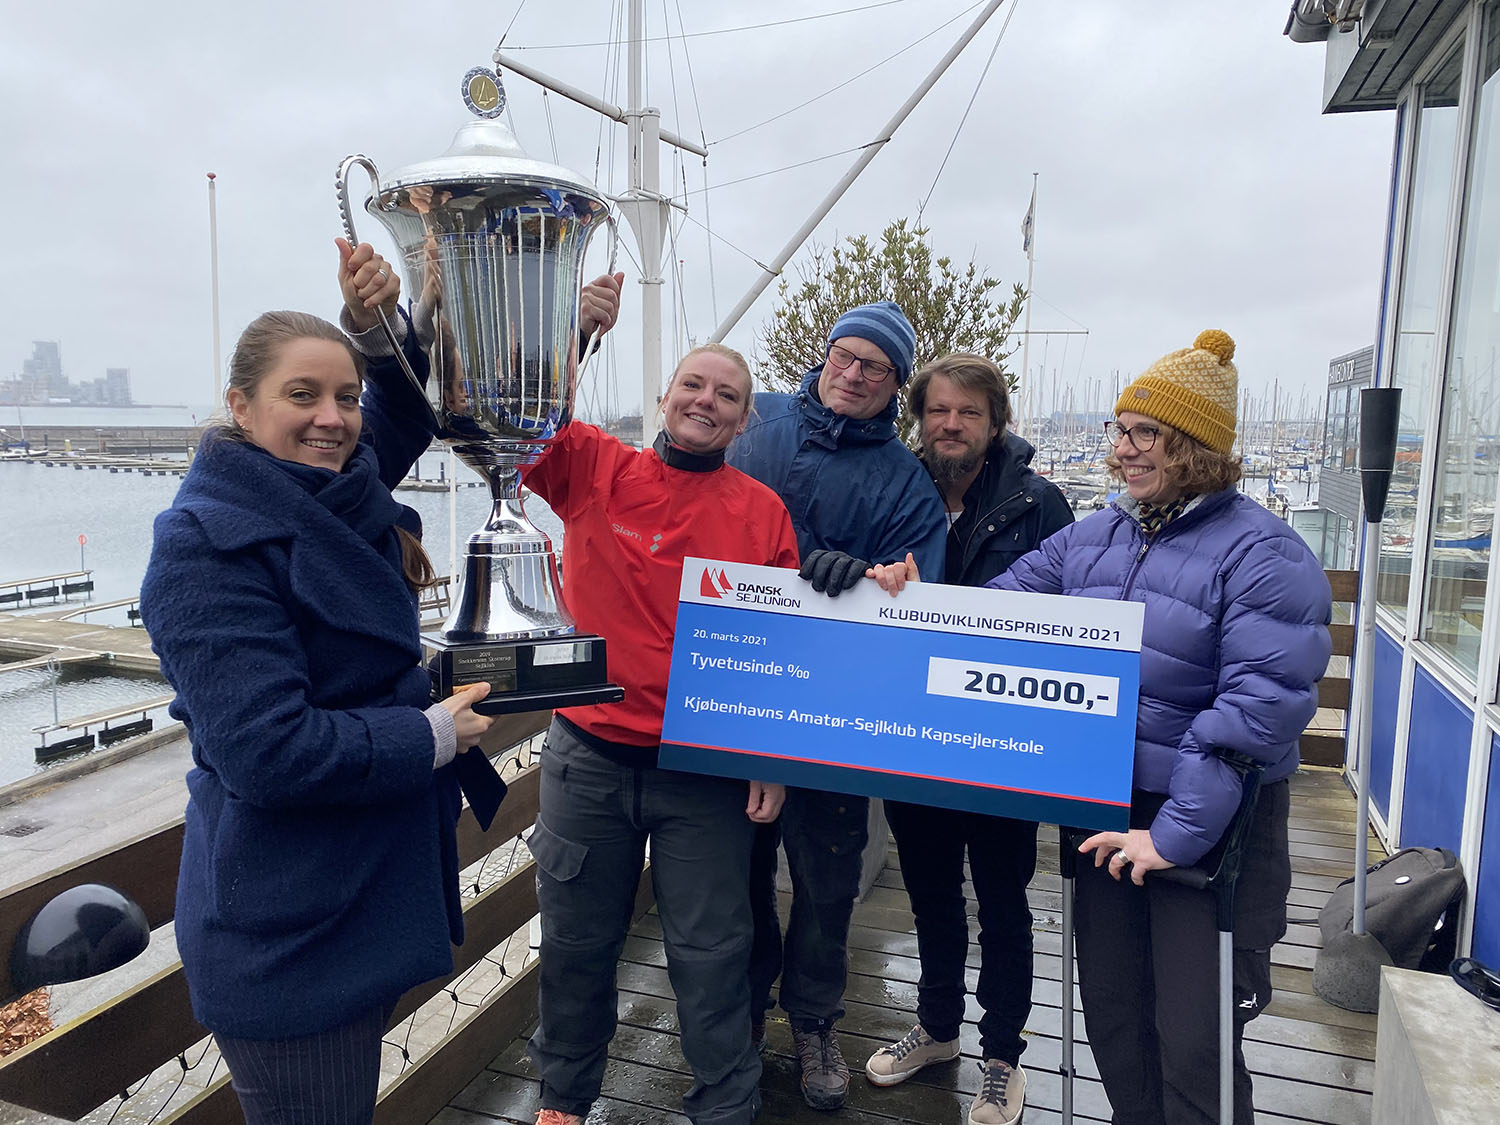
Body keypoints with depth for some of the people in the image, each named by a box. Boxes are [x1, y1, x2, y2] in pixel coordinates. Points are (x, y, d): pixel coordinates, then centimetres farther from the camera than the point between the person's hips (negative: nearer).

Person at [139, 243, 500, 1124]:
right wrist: (434, 737, -17)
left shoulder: (337, 497, 2)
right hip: (290, 933, -8)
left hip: (371, 902, 8)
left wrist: (383, 320, -2)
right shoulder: (209, 547, -21)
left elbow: (404, 415, 18)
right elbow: (268, 753, -27)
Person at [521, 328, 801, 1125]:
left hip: (707, 771, -1)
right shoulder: (591, 467, -2)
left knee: (711, 949, 10)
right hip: (587, 757, 1)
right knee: (575, 938, 18)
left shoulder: (763, 512, -1)